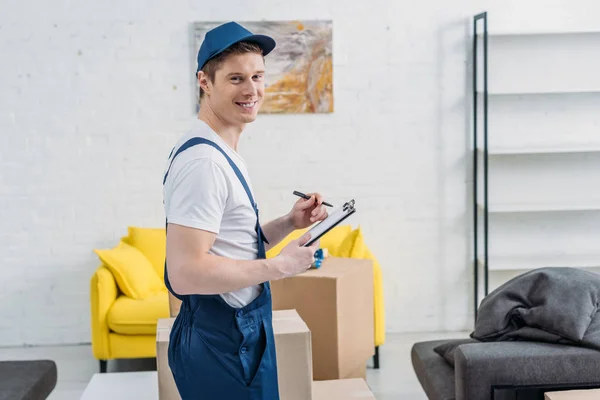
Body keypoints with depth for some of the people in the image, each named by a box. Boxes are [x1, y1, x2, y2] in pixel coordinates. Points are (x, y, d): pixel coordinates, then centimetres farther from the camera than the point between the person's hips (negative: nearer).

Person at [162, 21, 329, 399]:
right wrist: (281, 266, -19)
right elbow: (186, 273, -28)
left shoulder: (224, 154, 11)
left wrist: (289, 223, 3)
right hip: (221, 343, -10)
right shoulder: (203, 159, -21)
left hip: (241, 330, 10)